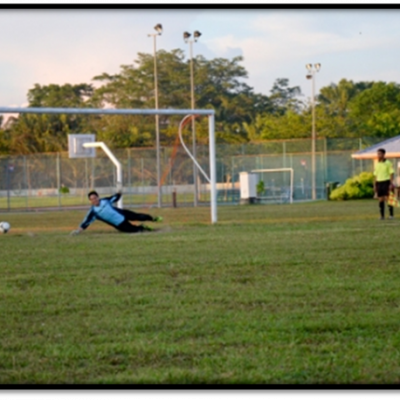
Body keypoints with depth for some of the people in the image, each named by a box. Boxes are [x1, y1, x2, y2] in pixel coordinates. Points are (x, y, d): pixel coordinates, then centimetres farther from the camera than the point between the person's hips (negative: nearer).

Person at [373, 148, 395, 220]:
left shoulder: (388, 163, -3)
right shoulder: (376, 164, 12)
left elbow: (392, 174, -5)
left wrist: (391, 184, -15)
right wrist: (374, 186, 10)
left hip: (386, 182, -5)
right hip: (379, 183, 5)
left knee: (388, 199, -8)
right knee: (380, 200, 2)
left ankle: (391, 215, -4)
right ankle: (382, 215, 5)